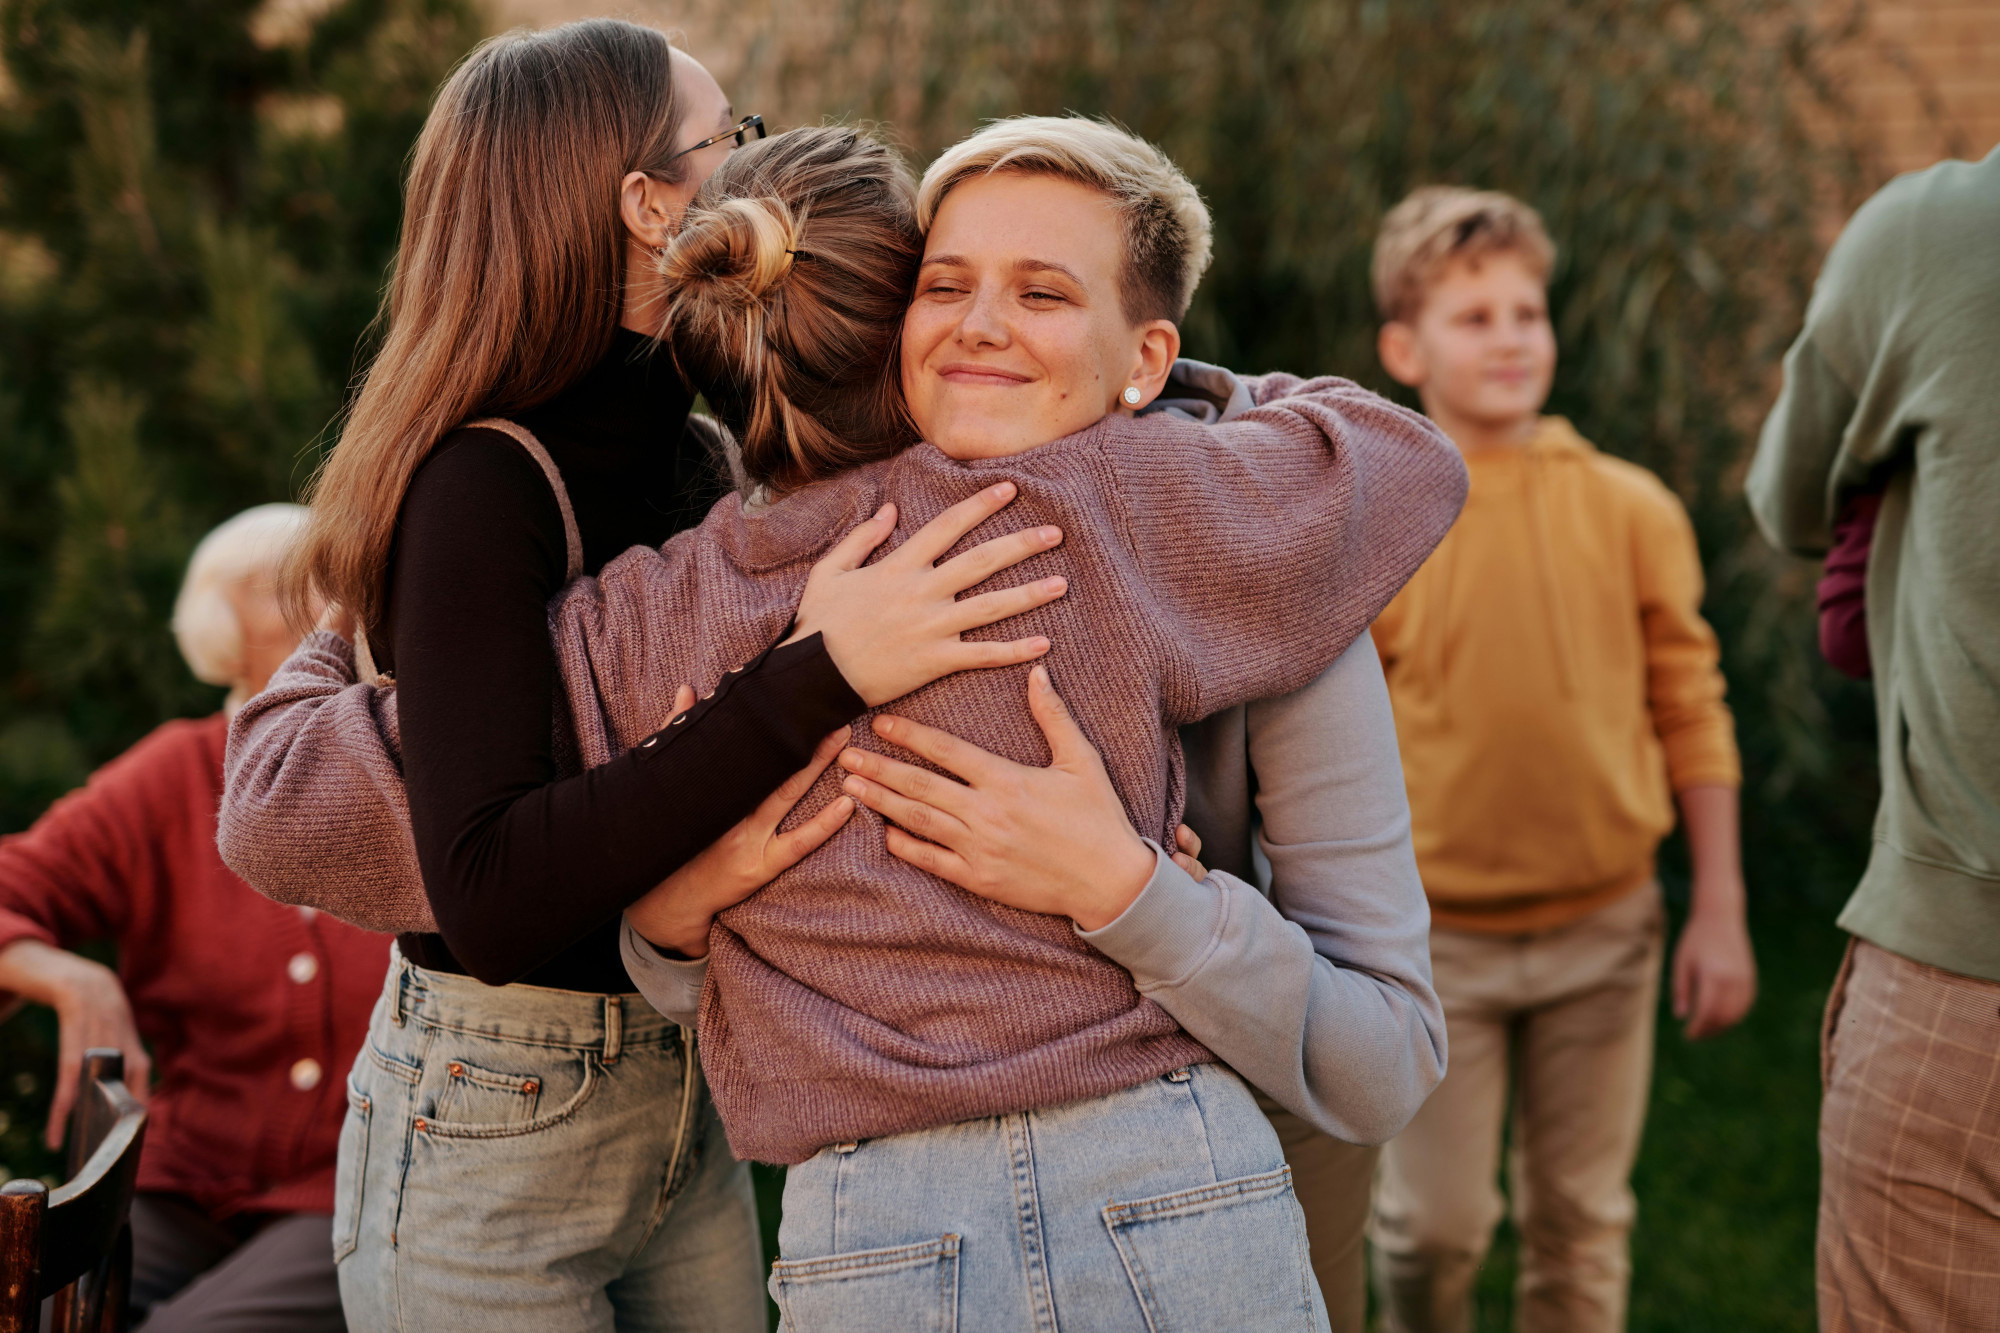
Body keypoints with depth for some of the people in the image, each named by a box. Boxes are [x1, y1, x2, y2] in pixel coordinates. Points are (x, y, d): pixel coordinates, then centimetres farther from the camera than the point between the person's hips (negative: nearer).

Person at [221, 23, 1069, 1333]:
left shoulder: (685, 449, 4)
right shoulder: (481, 485, -20)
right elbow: (493, 905, -30)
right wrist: (821, 675, -35)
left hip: (688, 1117, 7)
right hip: (488, 1138, -7)